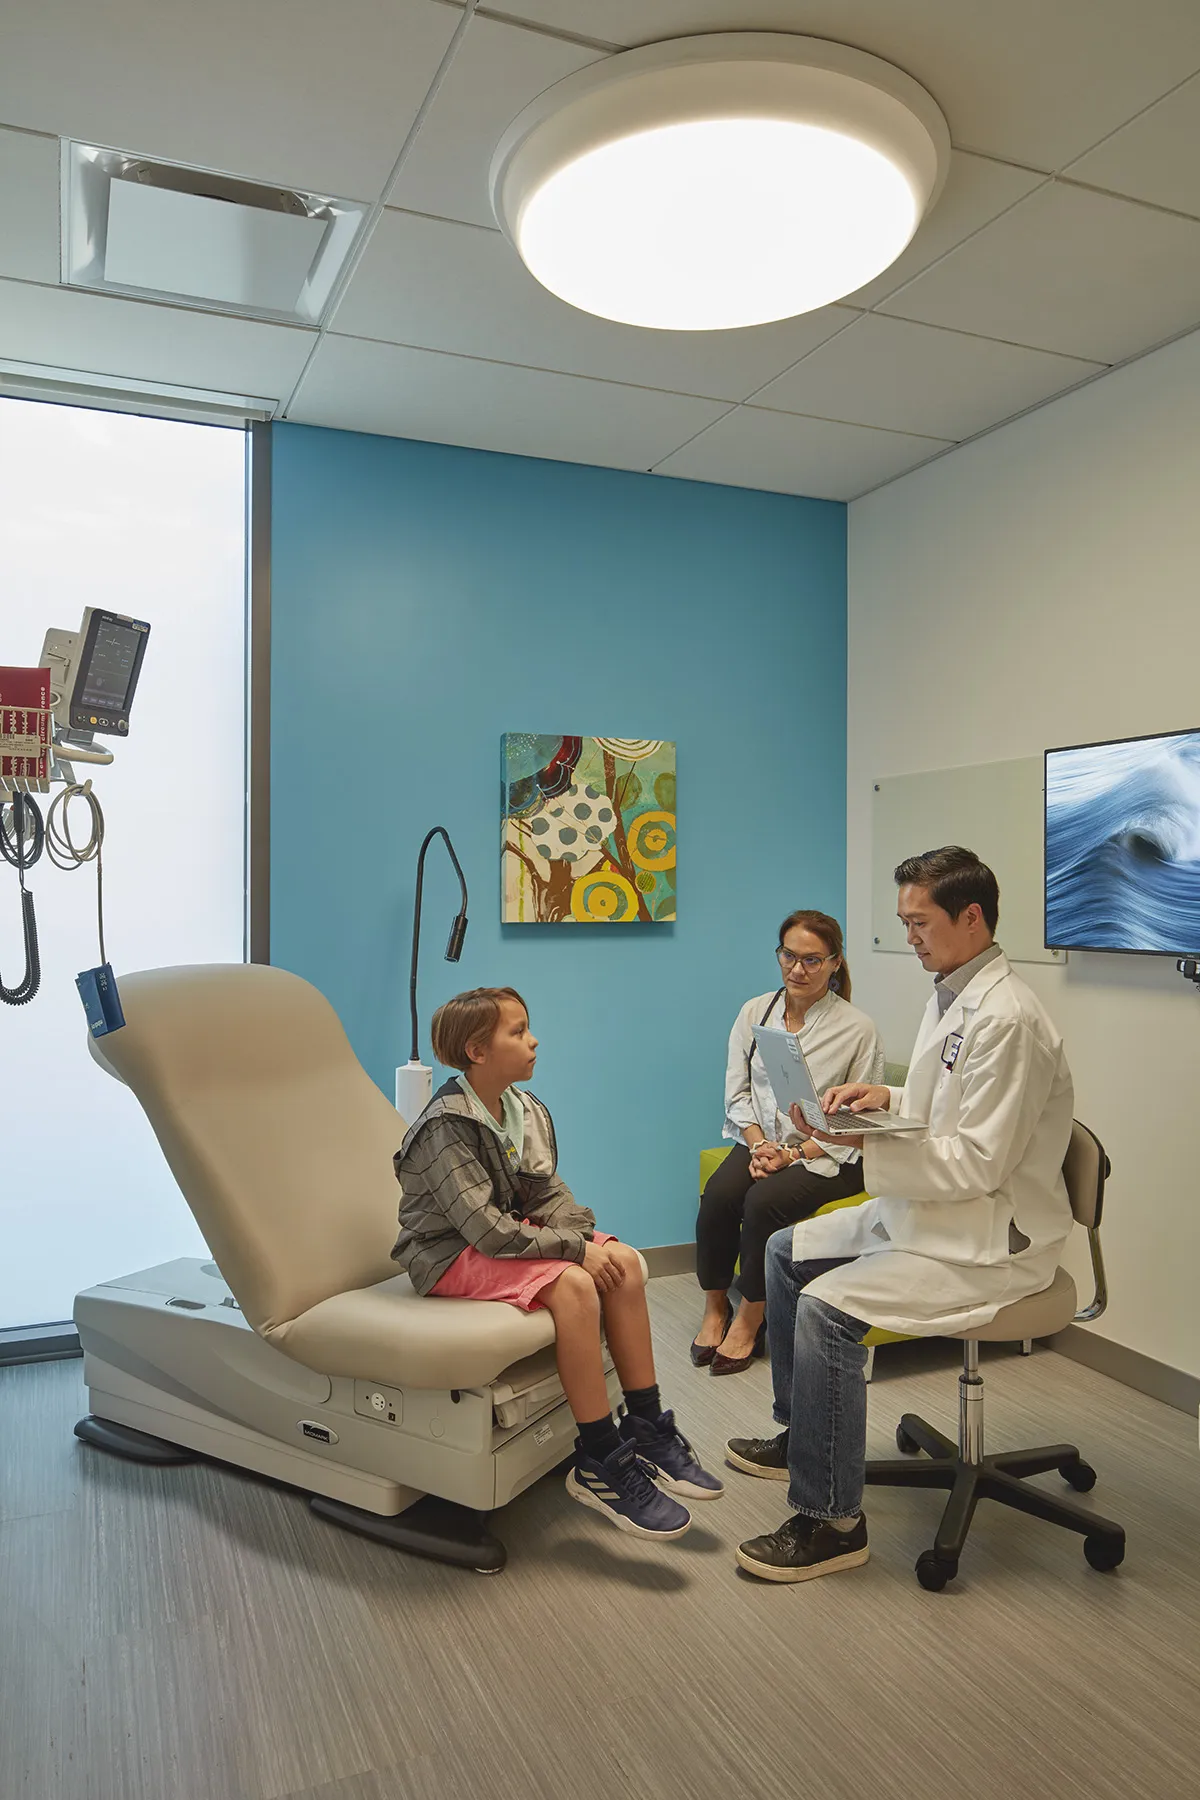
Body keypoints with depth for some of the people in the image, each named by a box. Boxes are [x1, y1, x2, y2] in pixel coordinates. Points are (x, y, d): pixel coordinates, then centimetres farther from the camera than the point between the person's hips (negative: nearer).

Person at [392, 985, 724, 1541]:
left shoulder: (527, 1111, 6)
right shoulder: (447, 1126, -21)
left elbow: (550, 1195, 4)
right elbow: (487, 1228, -26)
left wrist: (588, 1239, -16)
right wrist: (576, 1249, -25)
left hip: (514, 1235, 9)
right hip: (451, 1256, -9)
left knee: (624, 1262, -9)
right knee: (572, 1285, -30)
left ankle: (646, 1430, -1)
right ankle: (599, 1464, -19)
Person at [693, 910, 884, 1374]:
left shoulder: (857, 1028, -7)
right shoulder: (755, 1012, 6)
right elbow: (737, 1091, 6)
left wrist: (796, 1154, -14)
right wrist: (759, 1145, -10)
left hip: (827, 1156, -4)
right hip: (761, 1141, 4)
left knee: (764, 1201, -30)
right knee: (718, 1194, -25)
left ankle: (749, 1320, -8)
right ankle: (715, 1309, -4)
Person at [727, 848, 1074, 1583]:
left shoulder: (1007, 1019, -24)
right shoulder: (952, 994, 7)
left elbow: (977, 1164, -25)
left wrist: (868, 1142, -27)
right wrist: (887, 1098, -1)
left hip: (989, 1237, -10)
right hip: (925, 1208, 11)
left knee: (827, 1308, -24)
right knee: (785, 1253, 13)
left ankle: (831, 1522, -7)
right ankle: (801, 1433, 29)